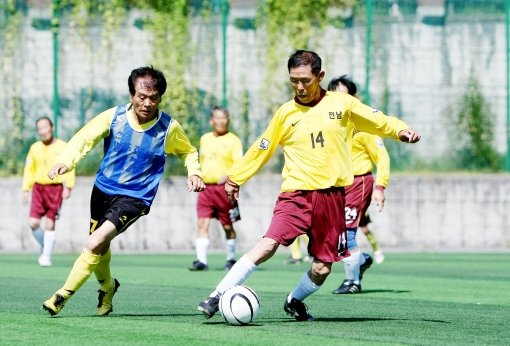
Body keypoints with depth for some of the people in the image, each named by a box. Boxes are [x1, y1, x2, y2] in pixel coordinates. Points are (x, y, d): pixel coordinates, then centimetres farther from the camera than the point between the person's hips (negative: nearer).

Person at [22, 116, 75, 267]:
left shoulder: (62, 147, -1)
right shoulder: (34, 148, 10)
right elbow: (29, 170, 13)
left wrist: (68, 187, -15)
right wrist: (26, 189, 7)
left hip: (55, 188, -3)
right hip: (38, 188, 3)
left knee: (50, 224, -6)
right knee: (33, 223, -6)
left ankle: (47, 256, 1)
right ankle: (44, 247, 17)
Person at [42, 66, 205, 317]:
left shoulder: (169, 128, -11)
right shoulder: (114, 117, -10)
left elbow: (188, 152, 8)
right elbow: (84, 139, -8)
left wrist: (194, 173, -11)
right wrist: (64, 162, -26)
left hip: (134, 199, -4)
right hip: (103, 190, 4)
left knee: (94, 244, -22)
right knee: (100, 248, 18)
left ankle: (63, 295, -11)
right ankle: (107, 286, 50)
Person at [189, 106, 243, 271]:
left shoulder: (233, 140, -2)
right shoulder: (205, 139, 15)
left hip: (224, 188, -4)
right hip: (206, 188, 4)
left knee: (228, 226, 4)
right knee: (202, 223, -8)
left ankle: (231, 259, 18)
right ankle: (201, 260, -10)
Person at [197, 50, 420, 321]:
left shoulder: (343, 104, 5)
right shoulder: (286, 113, 6)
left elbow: (380, 122, 12)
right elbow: (261, 149, 15)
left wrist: (401, 130, -7)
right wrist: (235, 177, 18)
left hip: (331, 195, 1)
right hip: (296, 193, -1)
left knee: (322, 268, 1)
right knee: (269, 243, -22)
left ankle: (295, 301, 31)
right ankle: (217, 297, -21)